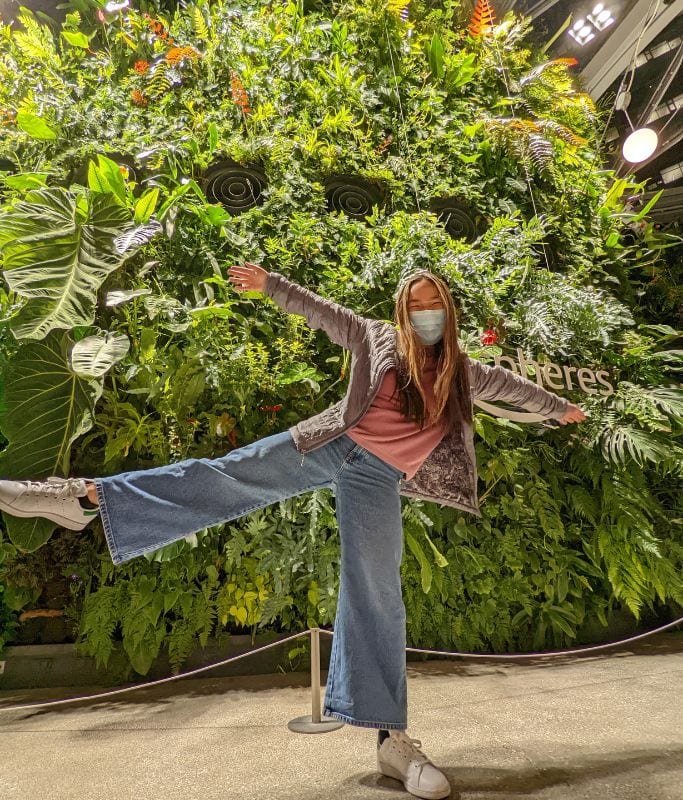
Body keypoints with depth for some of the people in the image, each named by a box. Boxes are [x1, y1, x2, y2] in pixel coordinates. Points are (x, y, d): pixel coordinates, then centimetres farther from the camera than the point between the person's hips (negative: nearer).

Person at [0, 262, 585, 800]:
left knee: (377, 599, -4)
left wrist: (561, 408, 42)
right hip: (334, 446, 0)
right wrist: (269, 283, -2)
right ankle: (84, 497, -6)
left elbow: (510, 385, 30)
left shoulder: (462, 373, 15)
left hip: (377, 480, 1)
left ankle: (393, 739, 3)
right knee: (221, 477, -11)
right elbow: (322, 311, 7)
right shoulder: (379, 339, 9)